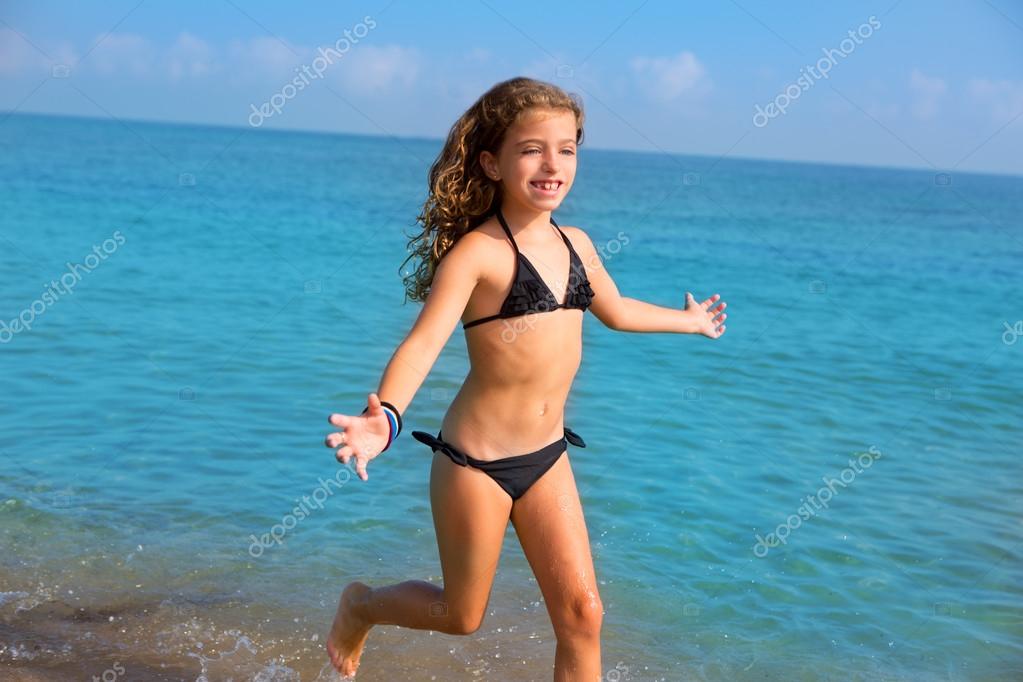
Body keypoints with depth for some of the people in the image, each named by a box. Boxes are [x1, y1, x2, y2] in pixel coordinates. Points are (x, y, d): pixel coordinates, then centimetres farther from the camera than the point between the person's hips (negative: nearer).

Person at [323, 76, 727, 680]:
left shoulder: (575, 243, 5)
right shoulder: (478, 252, -17)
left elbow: (616, 310, 25)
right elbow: (424, 342, -28)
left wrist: (690, 320, 41)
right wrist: (385, 416, -48)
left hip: (548, 456, 6)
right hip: (477, 460, -6)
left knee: (582, 613, 3)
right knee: (461, 617, 13)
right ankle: (361, 604, 43)